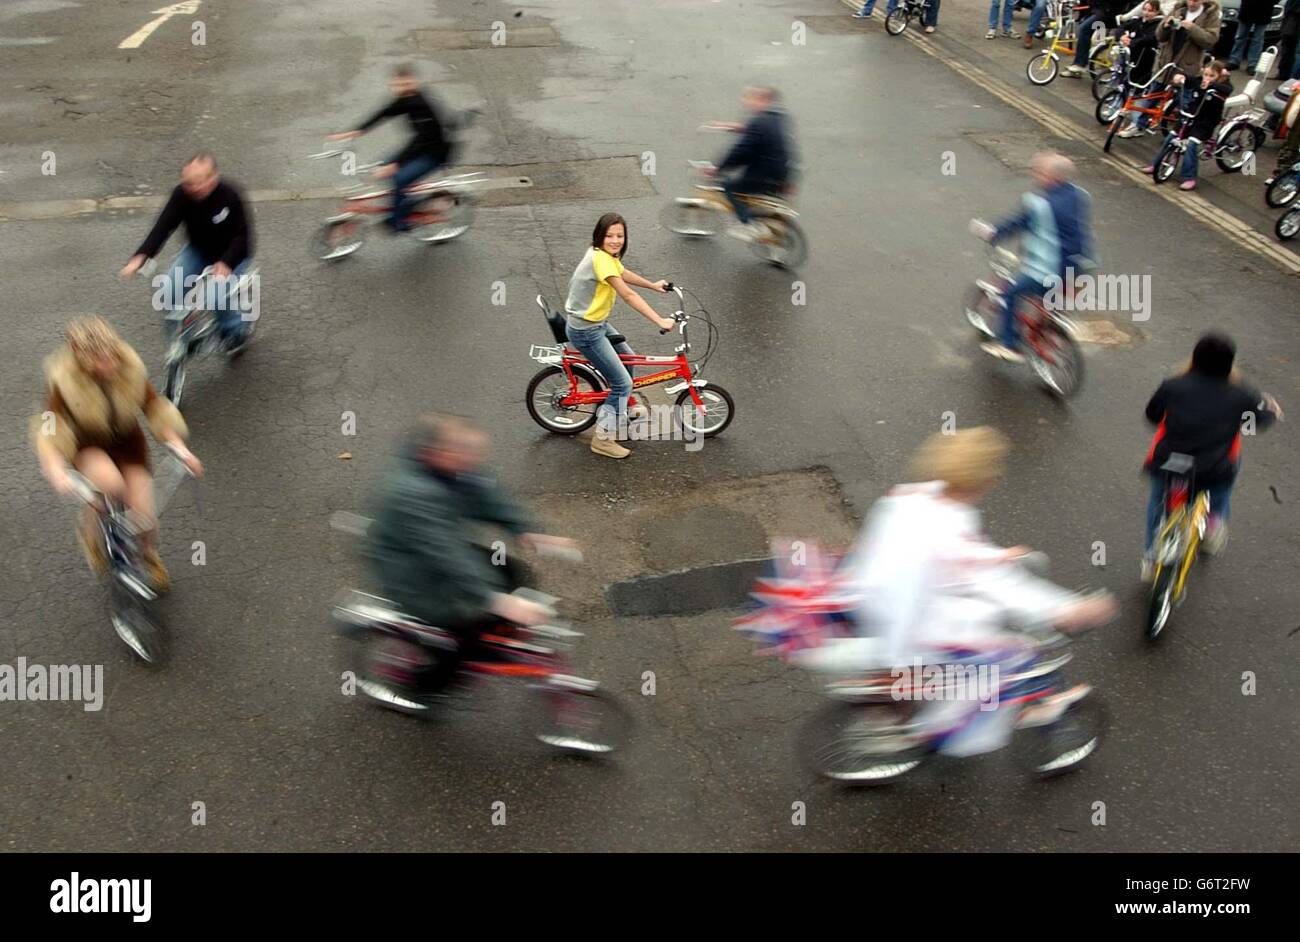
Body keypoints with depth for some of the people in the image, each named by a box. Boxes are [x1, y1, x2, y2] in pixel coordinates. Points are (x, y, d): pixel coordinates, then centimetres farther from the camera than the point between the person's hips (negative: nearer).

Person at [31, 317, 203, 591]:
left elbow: (154, 406, -11)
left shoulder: (130, 366, -22)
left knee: (143, 515, -7)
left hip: (126, 442, 2)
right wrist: (56, 470, -41)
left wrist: (178, 445, -20)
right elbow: (48, 427, -27)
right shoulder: (63, 379, -27)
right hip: (86, 445, -2)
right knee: (111, 482, -35)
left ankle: (149, 556, 28)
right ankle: (92, 530, -2)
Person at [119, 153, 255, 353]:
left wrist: (226, 263, -43)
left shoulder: (230, 196, -28)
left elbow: (242, 235, -27)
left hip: (232, 254, -4)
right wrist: (140, 257, -39)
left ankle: (237, 329, 7)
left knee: (220, 295, -26)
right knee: (170, 288, -16)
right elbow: (162, 227, -25)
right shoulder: (181, 195, -19)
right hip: (198, 250, 4)